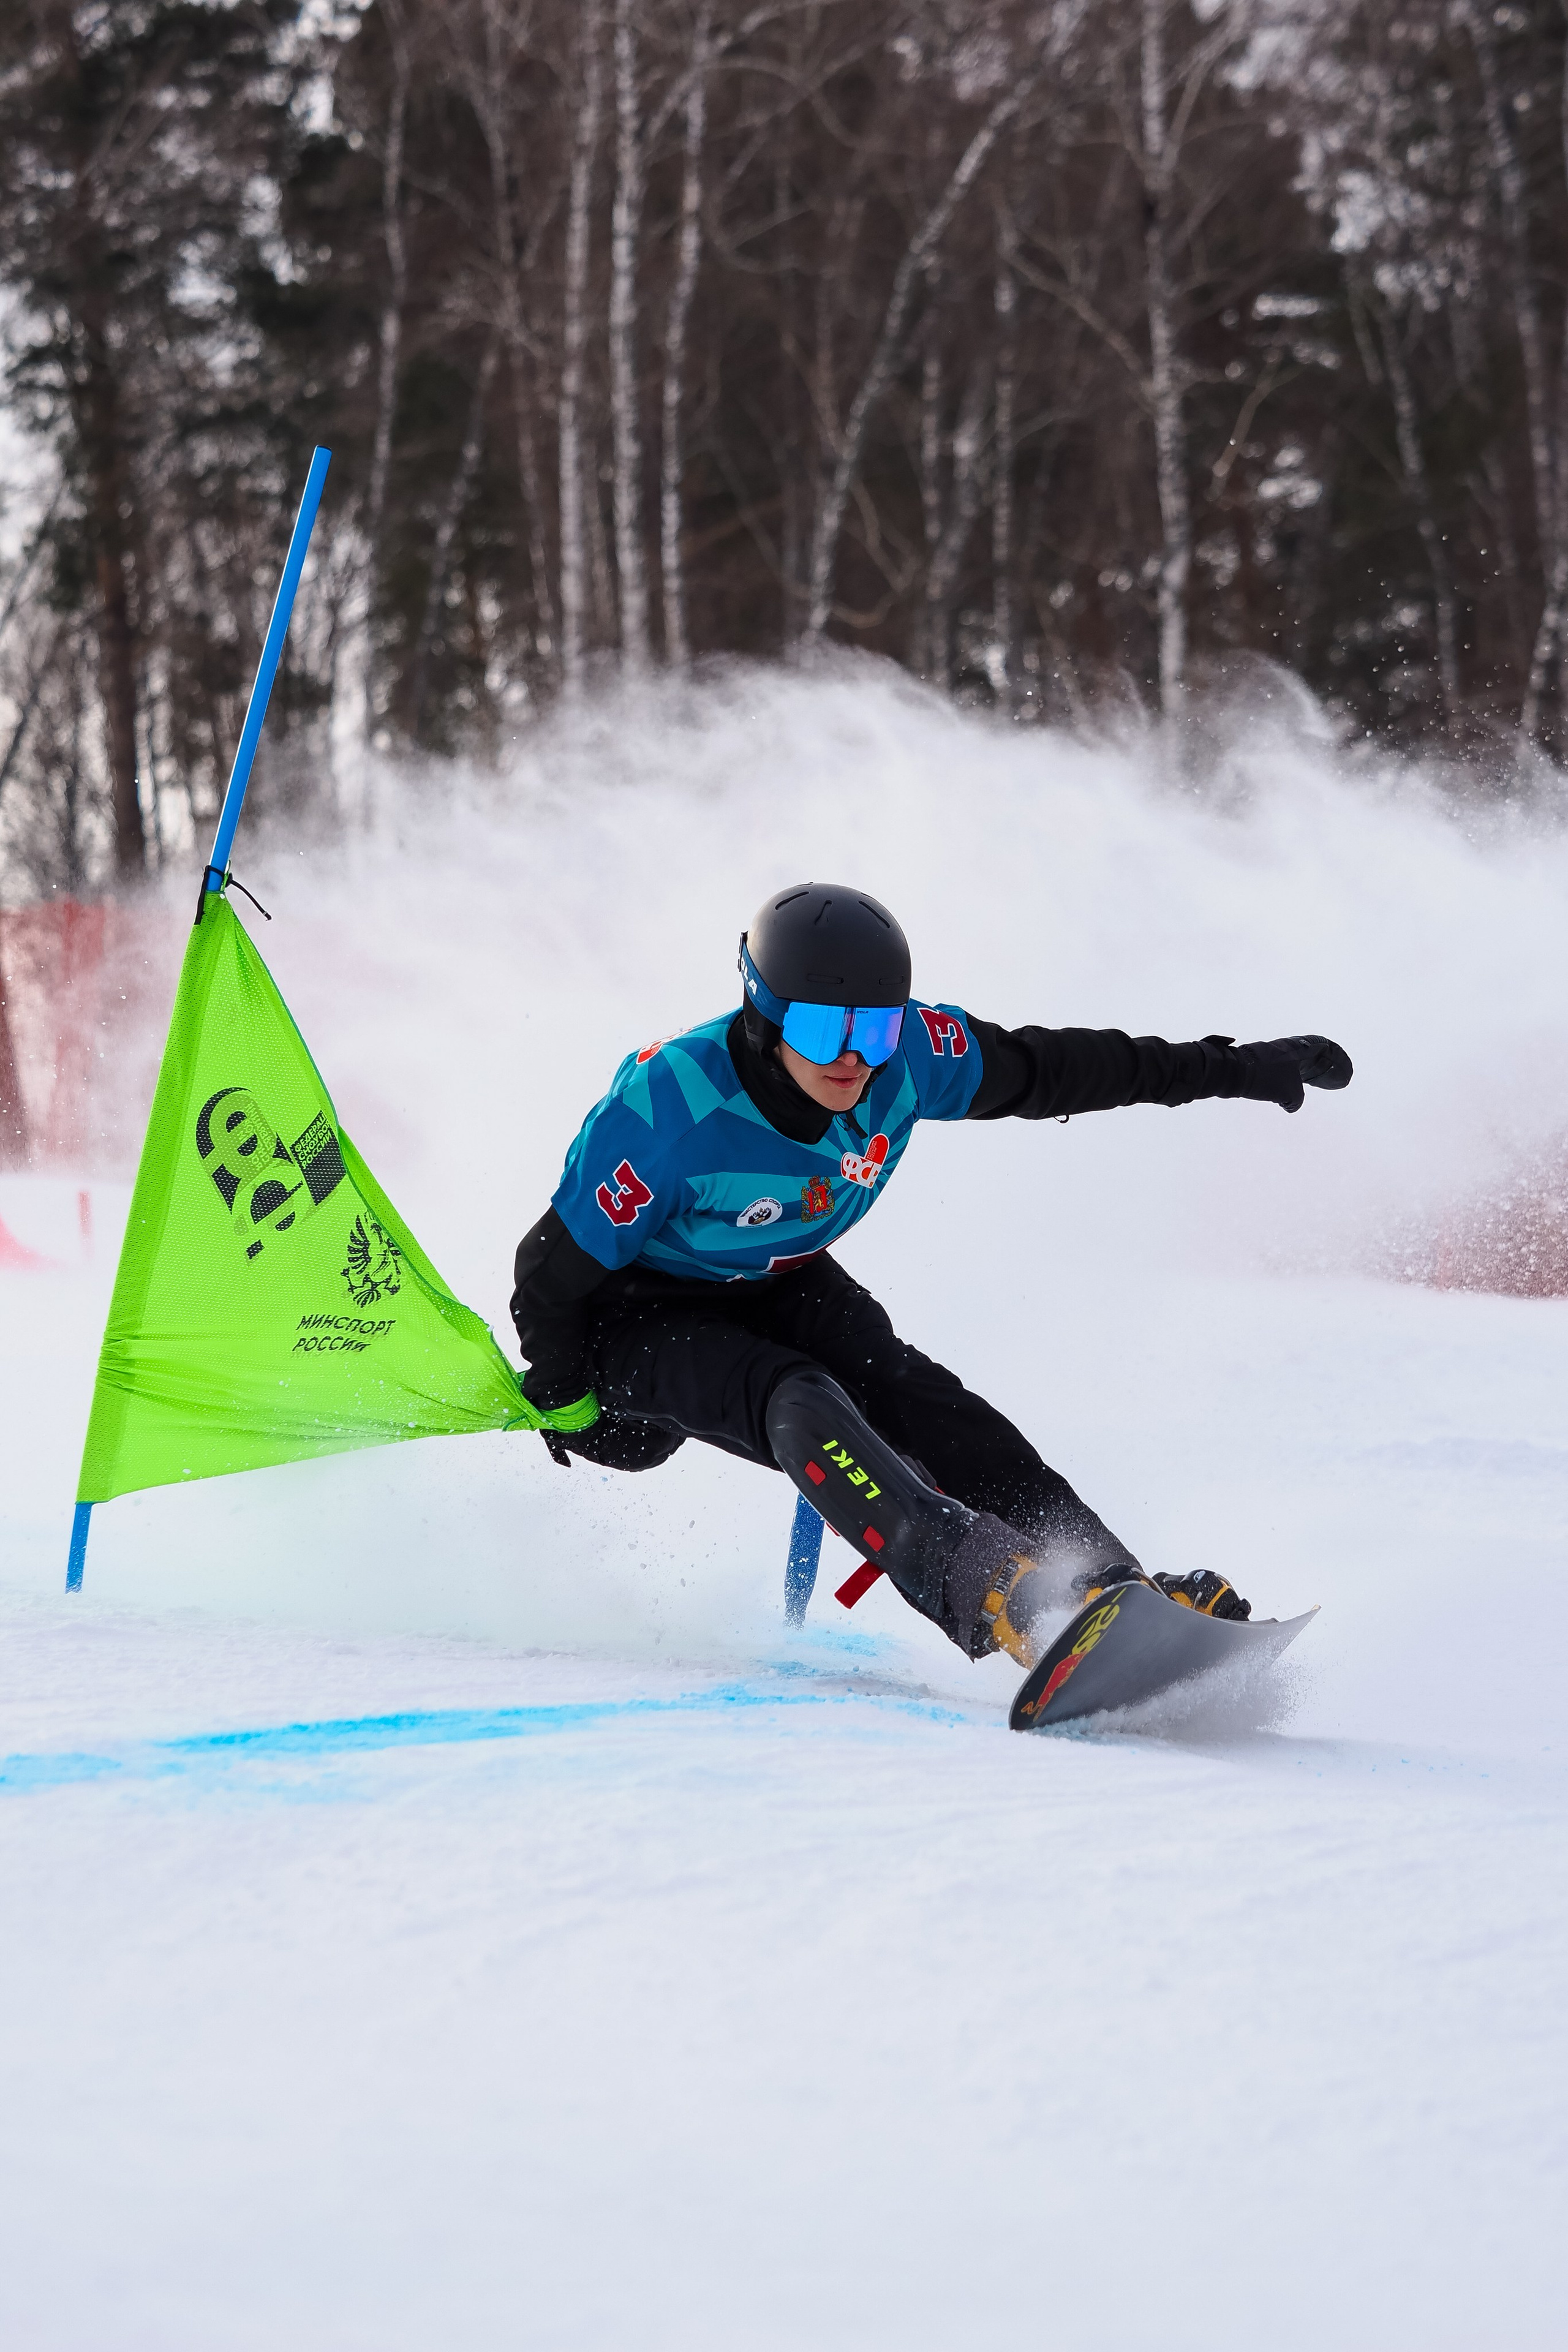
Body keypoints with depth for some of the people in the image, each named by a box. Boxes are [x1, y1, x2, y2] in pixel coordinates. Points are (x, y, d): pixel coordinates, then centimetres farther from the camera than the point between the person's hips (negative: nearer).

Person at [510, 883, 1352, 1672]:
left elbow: (1048, 1070, -5)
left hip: (777, 1288, 5)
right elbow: (557, 1265, -22)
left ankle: (1108, 1585, -27)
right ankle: (977, 1590, -50)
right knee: (795, 1402, -32)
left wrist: (1233, 1069, 0)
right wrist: (564, 1400, -8)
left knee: (922, 1405, -19)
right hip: (635, 1313, -5)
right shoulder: (668, 1108, -36)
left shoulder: (905, 1056, -21)